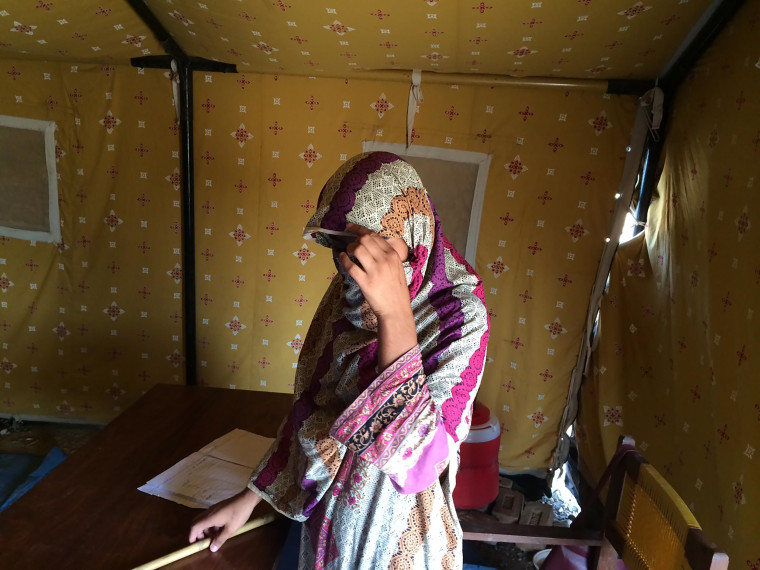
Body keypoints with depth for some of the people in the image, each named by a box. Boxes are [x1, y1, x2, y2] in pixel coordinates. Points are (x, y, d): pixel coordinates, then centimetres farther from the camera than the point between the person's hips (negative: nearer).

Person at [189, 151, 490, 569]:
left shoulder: (459, 316, -25)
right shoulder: (349, 291, -8)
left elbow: (419, 465, -34)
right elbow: (311, 403, 2)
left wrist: (395, 315, -40)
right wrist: (251, 496, 5)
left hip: (392, 535, -4)